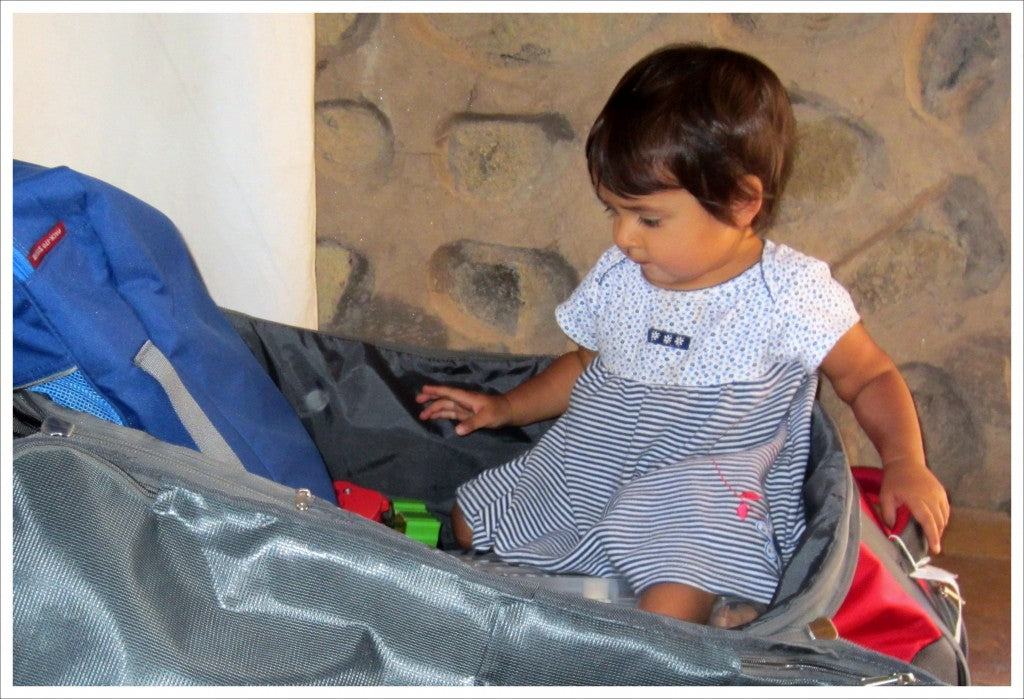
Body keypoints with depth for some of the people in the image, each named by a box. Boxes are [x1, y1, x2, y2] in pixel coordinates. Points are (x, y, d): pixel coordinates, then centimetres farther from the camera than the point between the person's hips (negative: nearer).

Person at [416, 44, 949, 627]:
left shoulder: (791, 294, -15)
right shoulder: (618, 278, 1)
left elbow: (872, 378, -3)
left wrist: (905, 463, -18)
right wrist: (506, 408, 14)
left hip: (711, 506, -7)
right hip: (586, 474, 7)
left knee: (672, 608, -34)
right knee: (469, 524, 10)